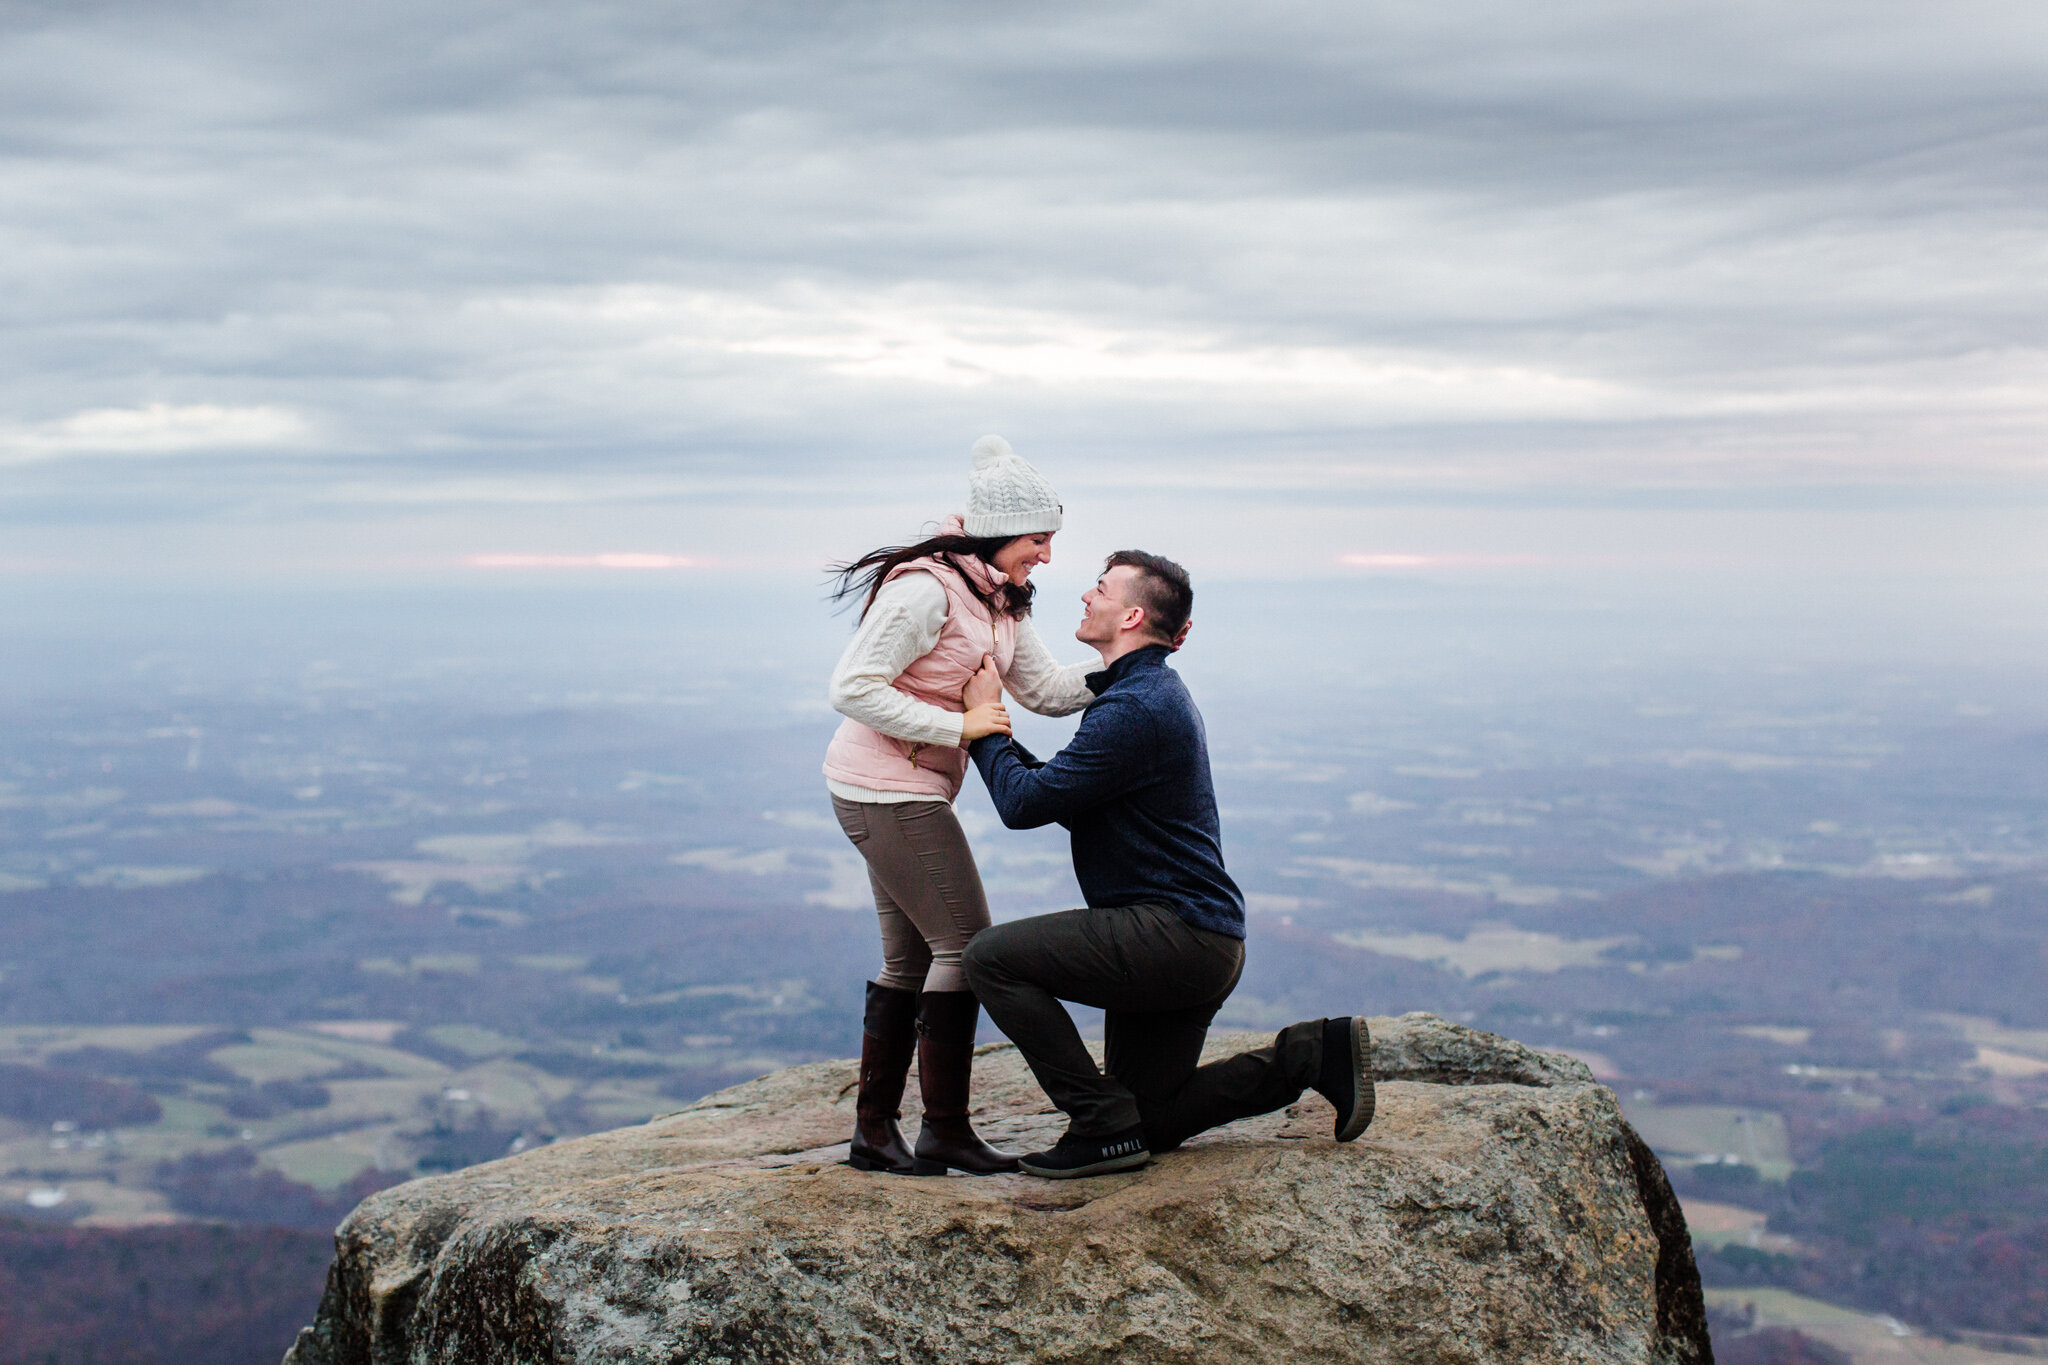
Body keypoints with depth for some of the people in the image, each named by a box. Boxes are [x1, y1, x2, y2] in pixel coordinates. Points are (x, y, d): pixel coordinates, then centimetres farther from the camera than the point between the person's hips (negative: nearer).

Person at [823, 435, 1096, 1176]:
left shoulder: (997, 601, 10)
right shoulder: (926, 589, -20)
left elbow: (1049, 688, 8)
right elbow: (853, 688, -23)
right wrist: (958, 726, -23)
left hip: (903, 792, 10)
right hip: (888, 789, -10)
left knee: (911, 960, 13)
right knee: (965, 945, -7)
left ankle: (874, 1130, 19)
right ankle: (944, 1133, 0)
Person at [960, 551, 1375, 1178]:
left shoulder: (1133, 710, -18)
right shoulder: (1157, 693, 17)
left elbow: (1024, 804, -18)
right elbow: (1064, 796, 20)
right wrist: (996, 737, 12)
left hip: (1174, 937, -11)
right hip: (1200, 944, 11)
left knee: (993, 957, -15)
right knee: (1153, 1121, 16)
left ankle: (1105, 1126, -10)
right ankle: (1314, 1054, 14)